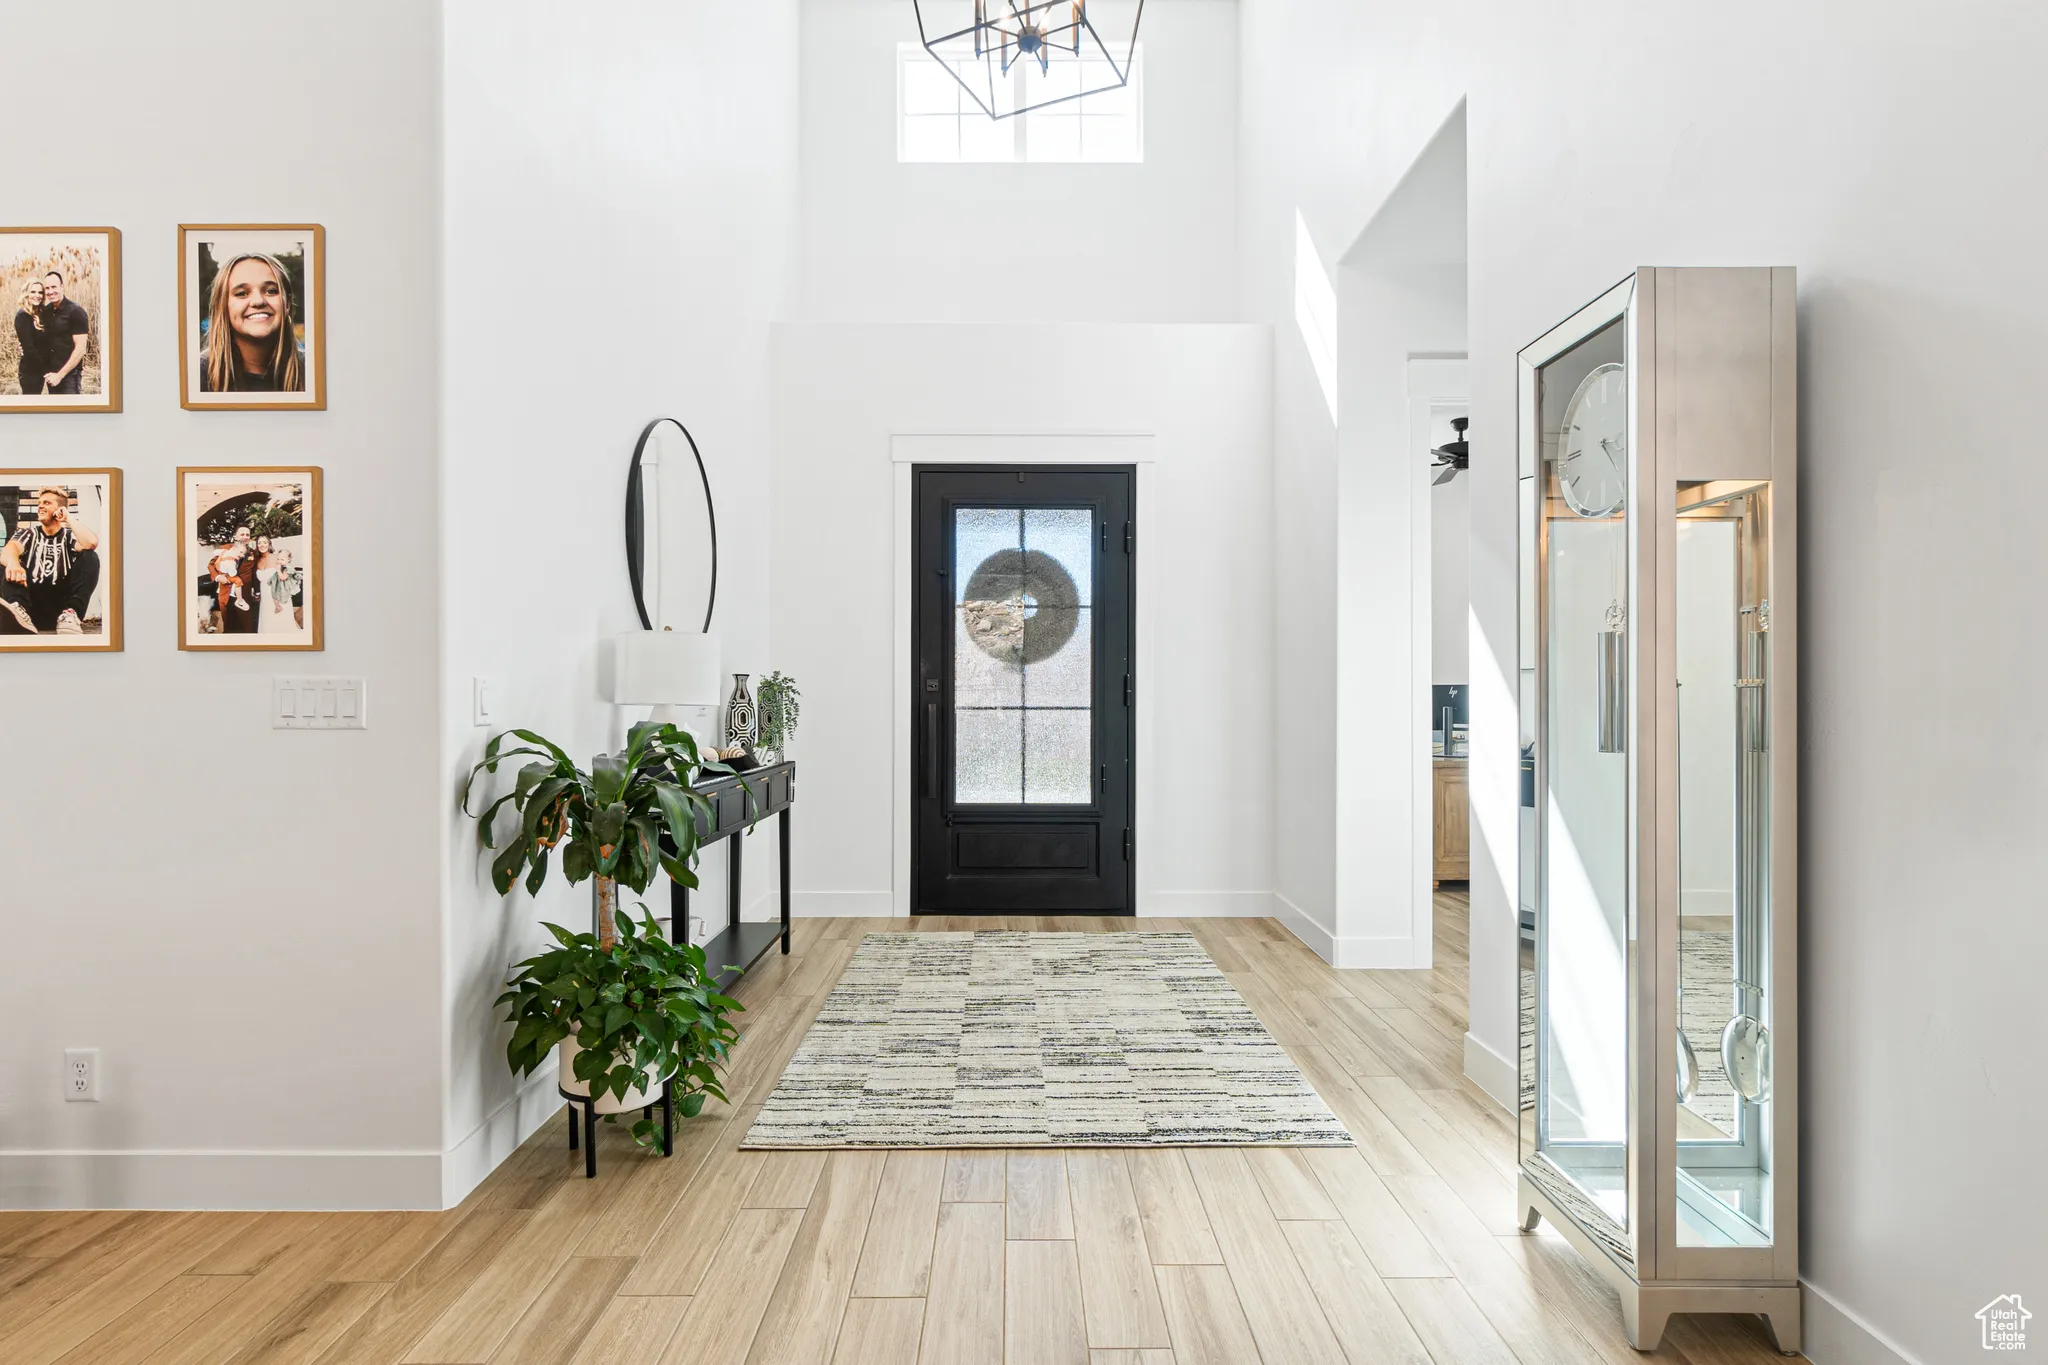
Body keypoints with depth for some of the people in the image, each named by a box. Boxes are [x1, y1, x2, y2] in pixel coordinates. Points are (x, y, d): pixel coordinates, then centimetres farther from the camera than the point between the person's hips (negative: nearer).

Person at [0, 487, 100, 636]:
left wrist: (68, 520, 2)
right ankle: (19, 610, -44)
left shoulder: (70, 536, 14)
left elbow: (91, 543, -13)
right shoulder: (28, 533, 16)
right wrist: (13, 562, -34)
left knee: (90, 557, -16)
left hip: (61, 603, -1)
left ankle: (70, 615, -36)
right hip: (31, 601, 1)